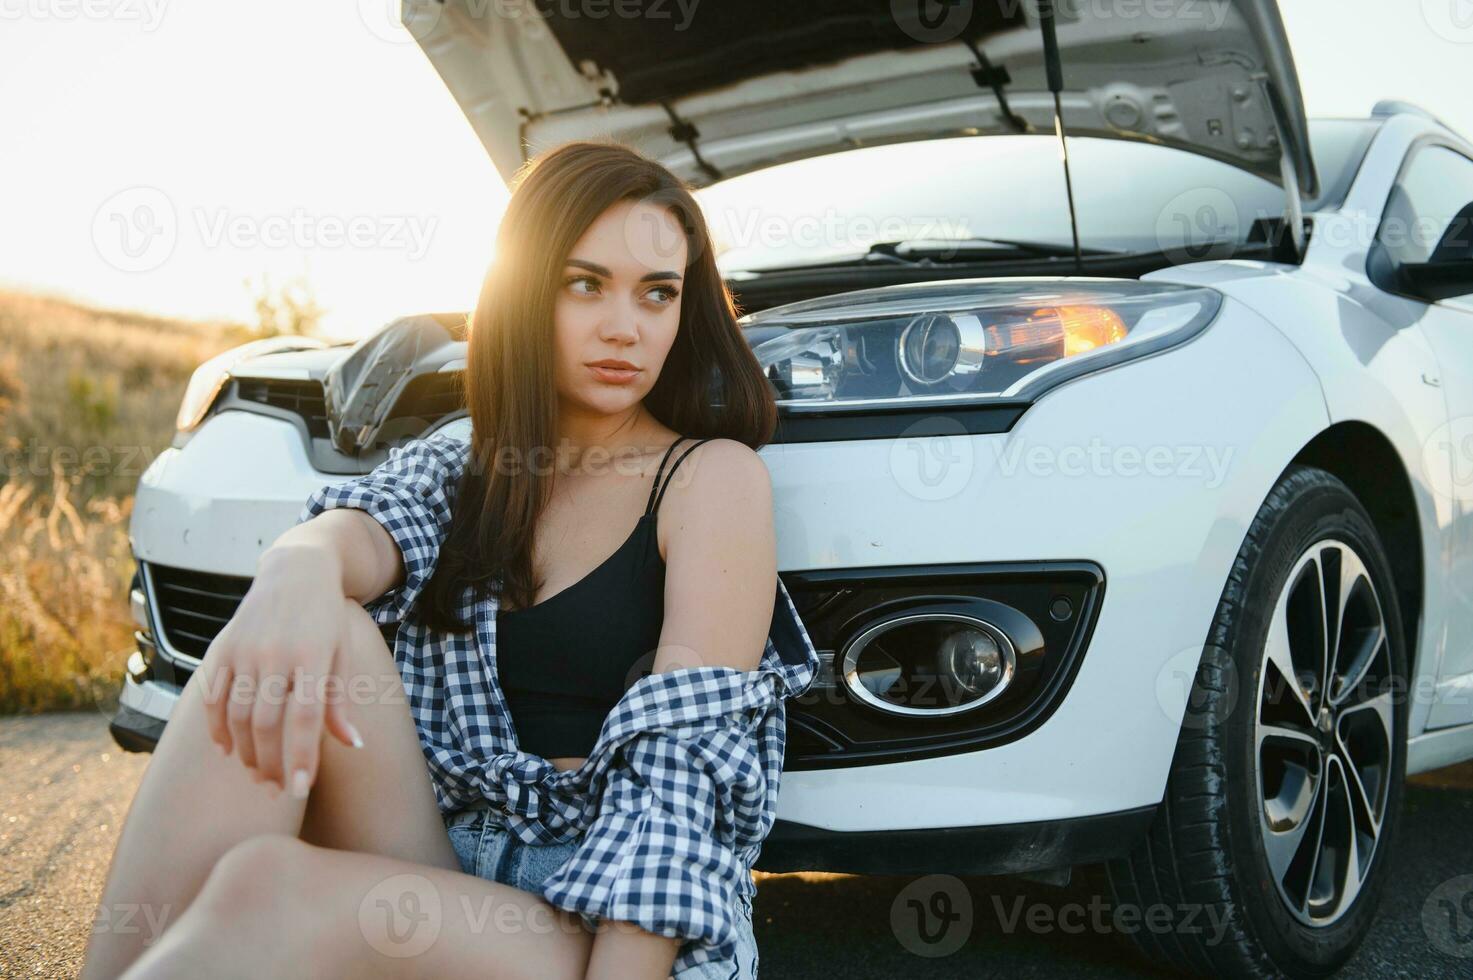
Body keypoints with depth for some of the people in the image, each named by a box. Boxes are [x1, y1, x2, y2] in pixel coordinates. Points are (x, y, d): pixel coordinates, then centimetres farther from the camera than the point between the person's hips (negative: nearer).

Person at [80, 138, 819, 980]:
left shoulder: (713, 477, 0)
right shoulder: (461, 463, 15)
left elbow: (686, 753, -11)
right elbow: (371, 526, -9)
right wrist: (302, 564, -34)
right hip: (433, 872, 5)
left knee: (268, 887, -33)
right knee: (293, 646, -23)